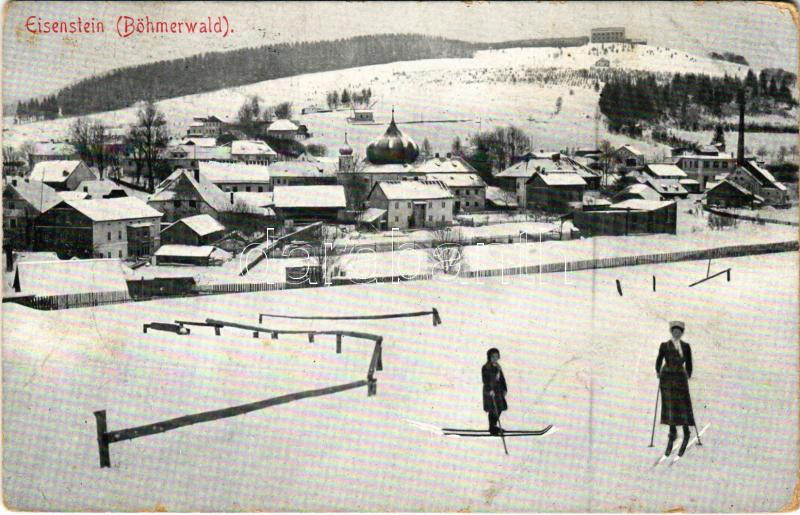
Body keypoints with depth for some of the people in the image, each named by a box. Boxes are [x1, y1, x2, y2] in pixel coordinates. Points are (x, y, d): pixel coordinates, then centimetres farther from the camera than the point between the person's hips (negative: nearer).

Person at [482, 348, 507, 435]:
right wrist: (490, 390, -27)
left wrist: (504, 389, 12)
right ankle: (492, 429, 3)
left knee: (499, 409, 11)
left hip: (498, 390, 8)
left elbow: (502, 378, 17)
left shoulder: (497, 367, 14)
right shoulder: (486, 367, -10)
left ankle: (493, 426, 26)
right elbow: (485, 380, -18)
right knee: (493, 410, -6)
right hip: (490, 391, -8)